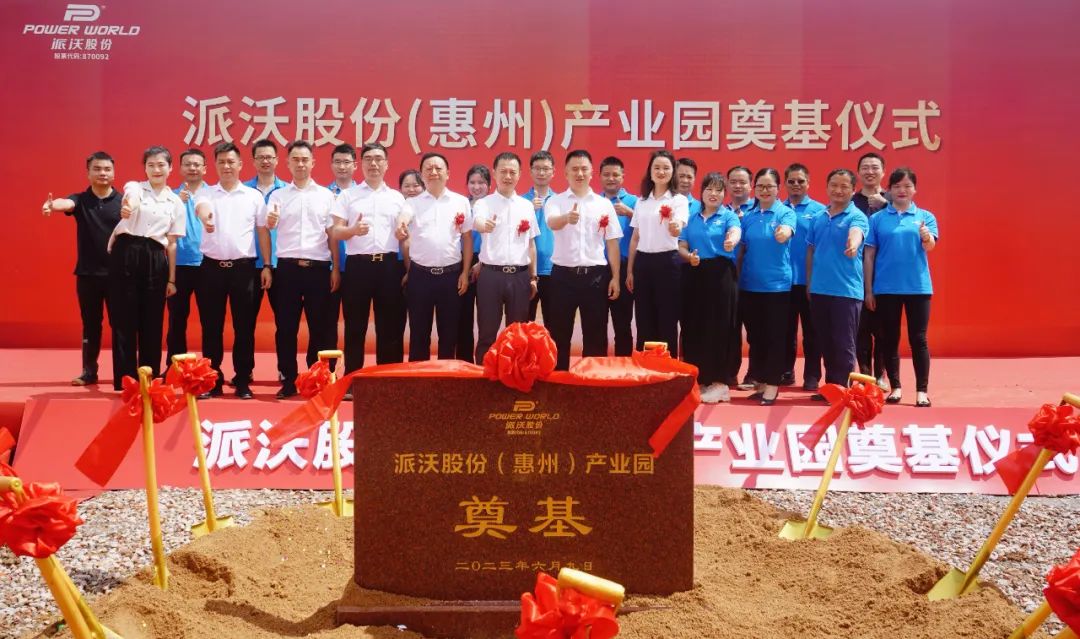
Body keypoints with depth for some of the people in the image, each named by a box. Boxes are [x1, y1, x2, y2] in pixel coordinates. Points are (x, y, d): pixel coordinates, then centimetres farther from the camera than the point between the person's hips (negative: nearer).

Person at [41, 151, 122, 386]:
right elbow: (66, 203, -22)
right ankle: (89, 371, 22)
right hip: (87, 273, 2)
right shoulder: (80, 199, 1)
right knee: (90, 325, 11)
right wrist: (52, 205, -47)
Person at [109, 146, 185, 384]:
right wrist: (126, 209, -50)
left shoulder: (176, 202, 11)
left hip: (156, 260, 3)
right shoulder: (134, 187, 2)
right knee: (125, 319, -1)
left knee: (152, 322, 6)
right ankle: (127, 380, 6)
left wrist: (171, 279, 7)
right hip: (126, 255, -2)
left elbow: (172, 243, 11)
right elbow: (130, 202, -25)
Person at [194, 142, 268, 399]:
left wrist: (266, 265, 1)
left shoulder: (254, 196, 6)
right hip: (212, 267, 1)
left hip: (243, 267, 0)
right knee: (211, 327, 5)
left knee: (244, 327, 3)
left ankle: (243, 381, 12)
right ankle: (212, 381, 14)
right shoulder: (207, 193, 5)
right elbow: (200, 205, -20)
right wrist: (203, 213, -45)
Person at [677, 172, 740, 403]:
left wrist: (732, 240, -44)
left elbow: (735, 232, -20)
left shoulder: (729, 215, 2)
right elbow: (681, 246, 10)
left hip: (720, 275, -4)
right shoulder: (692, 218, 12)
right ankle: (697, 379, 16)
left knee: (719, 328, -3)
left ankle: (718, 382, 4)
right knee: (694, 327, 5)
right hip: (694, 276, 4)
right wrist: (689, 256, -14)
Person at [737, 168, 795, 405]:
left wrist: (782, 233, -43)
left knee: (774, 337, 0)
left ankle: (772, 385, 7)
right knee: (755, 337, 10)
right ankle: (760, 382, 20)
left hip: (777, 284, -4)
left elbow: (786, 233, -24)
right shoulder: (748, 216, 8)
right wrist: (736, 279, 9)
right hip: (750, 285, 4)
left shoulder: (785, 212, -3)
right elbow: (741, 250, 12)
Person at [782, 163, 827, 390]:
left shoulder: (819, 210, -1)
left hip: (810, 280, -2)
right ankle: (786, 372, 22)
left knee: (811, 330, 5)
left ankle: (812, 376, 13)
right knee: (786, 329, 11)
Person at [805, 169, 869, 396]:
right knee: (825, 342, 12)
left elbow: (856, 232, -29)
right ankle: (830, 386, 22)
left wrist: (853, 244, -52)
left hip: (846, 290, -5)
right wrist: (809, 283, 14)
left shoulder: (857, 216, -5)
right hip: (819, 289, 6)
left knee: (844, 344, -2)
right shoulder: (817, 218, 11)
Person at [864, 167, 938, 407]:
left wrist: (926, 236, -37)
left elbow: (930, 246, -13)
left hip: (918, 287, -1)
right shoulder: (878, 219, 3)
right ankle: (895, 387, 17)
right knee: (889, 339, 7)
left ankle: (922, 390, 7)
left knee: (918, 339, 1)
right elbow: (869, 255, 3)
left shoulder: (925, 216, 3)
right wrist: (868, 289, 0)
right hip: (886, 288, 1)